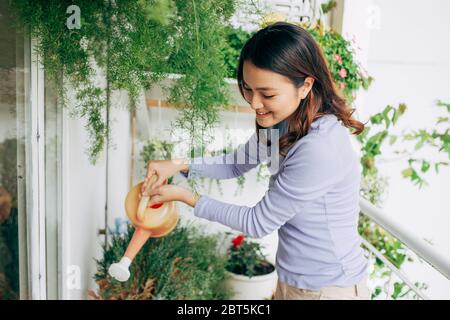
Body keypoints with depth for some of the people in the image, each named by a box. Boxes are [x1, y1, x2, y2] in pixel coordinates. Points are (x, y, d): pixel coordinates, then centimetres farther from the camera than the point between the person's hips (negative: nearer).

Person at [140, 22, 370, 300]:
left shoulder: (319, 149, -30)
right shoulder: (283, 123, -4)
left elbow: (258, 223, -20)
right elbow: (237, 164, 10)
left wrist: (185, 196, -12)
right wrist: (180, 165, -6)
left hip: (330, 289, -7)